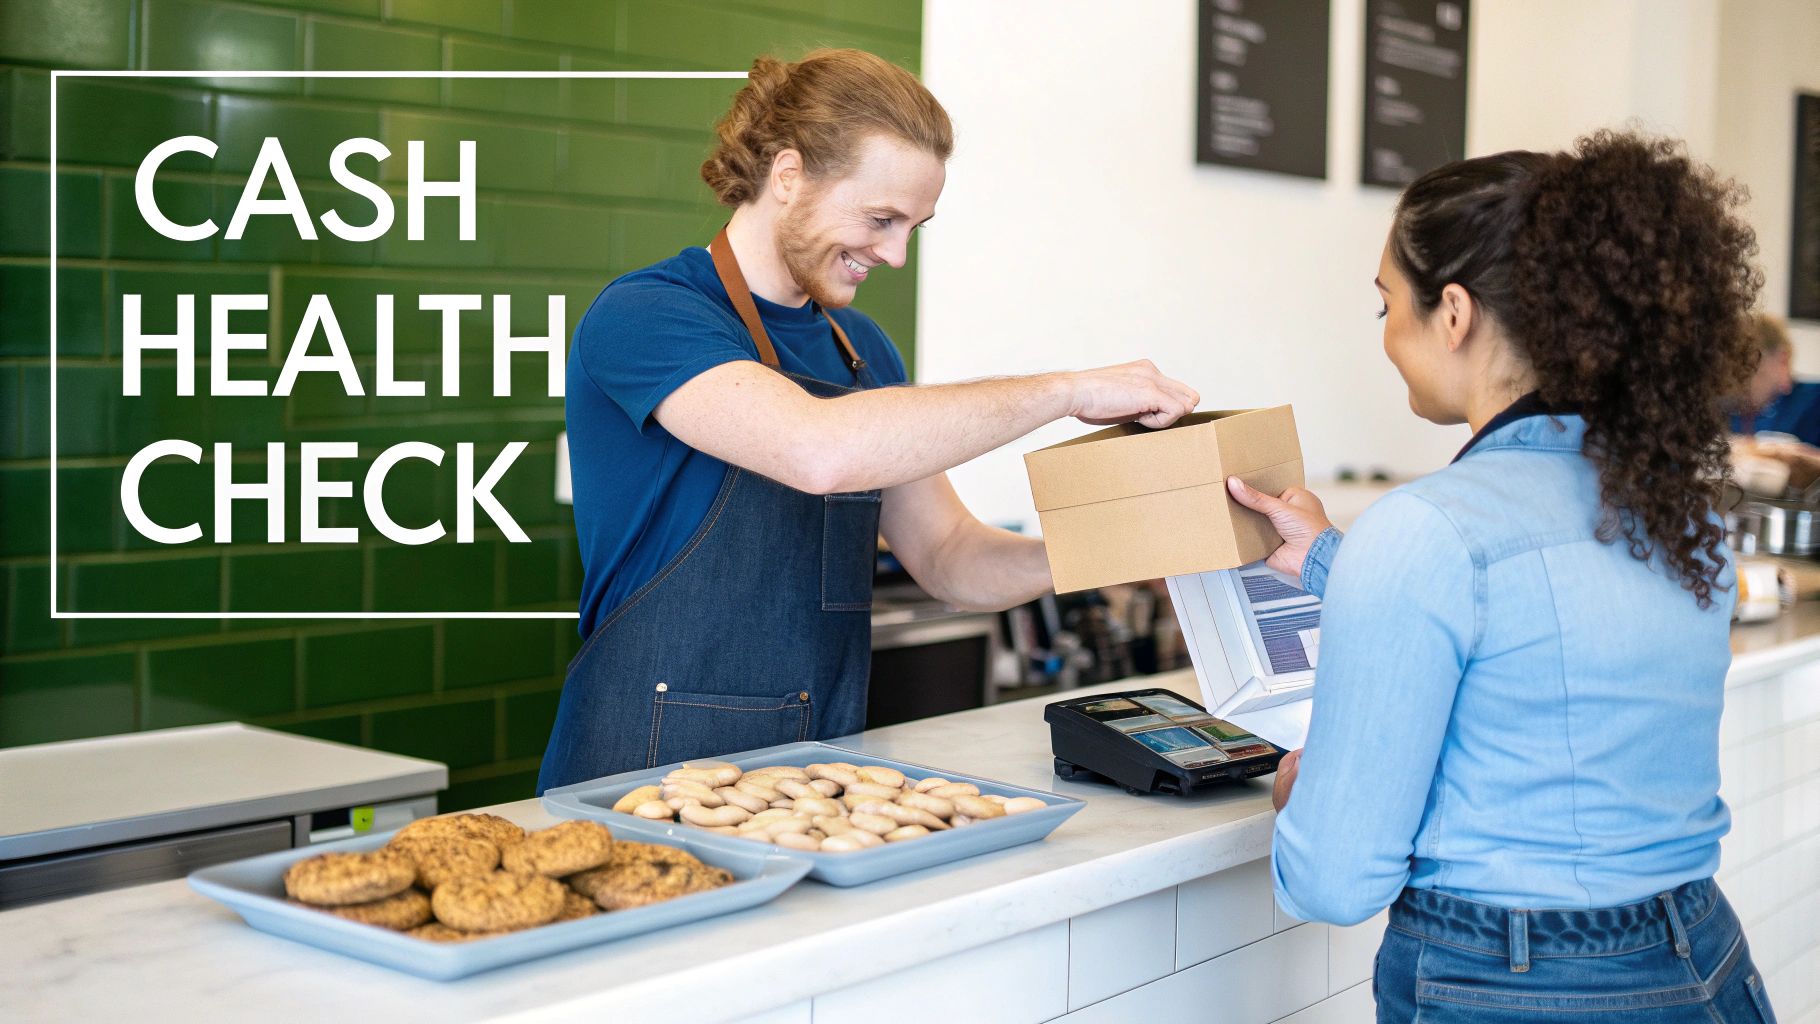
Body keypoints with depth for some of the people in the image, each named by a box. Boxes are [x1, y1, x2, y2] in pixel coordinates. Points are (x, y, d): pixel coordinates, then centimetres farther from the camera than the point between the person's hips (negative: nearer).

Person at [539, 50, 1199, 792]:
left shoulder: (863, 350, 14)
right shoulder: (642, 316, -12)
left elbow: (946, 556, 14)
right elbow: (821, 449, -29)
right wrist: (1065, 392, -20)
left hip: (817, 772, 6)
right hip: (650, 767, -5)